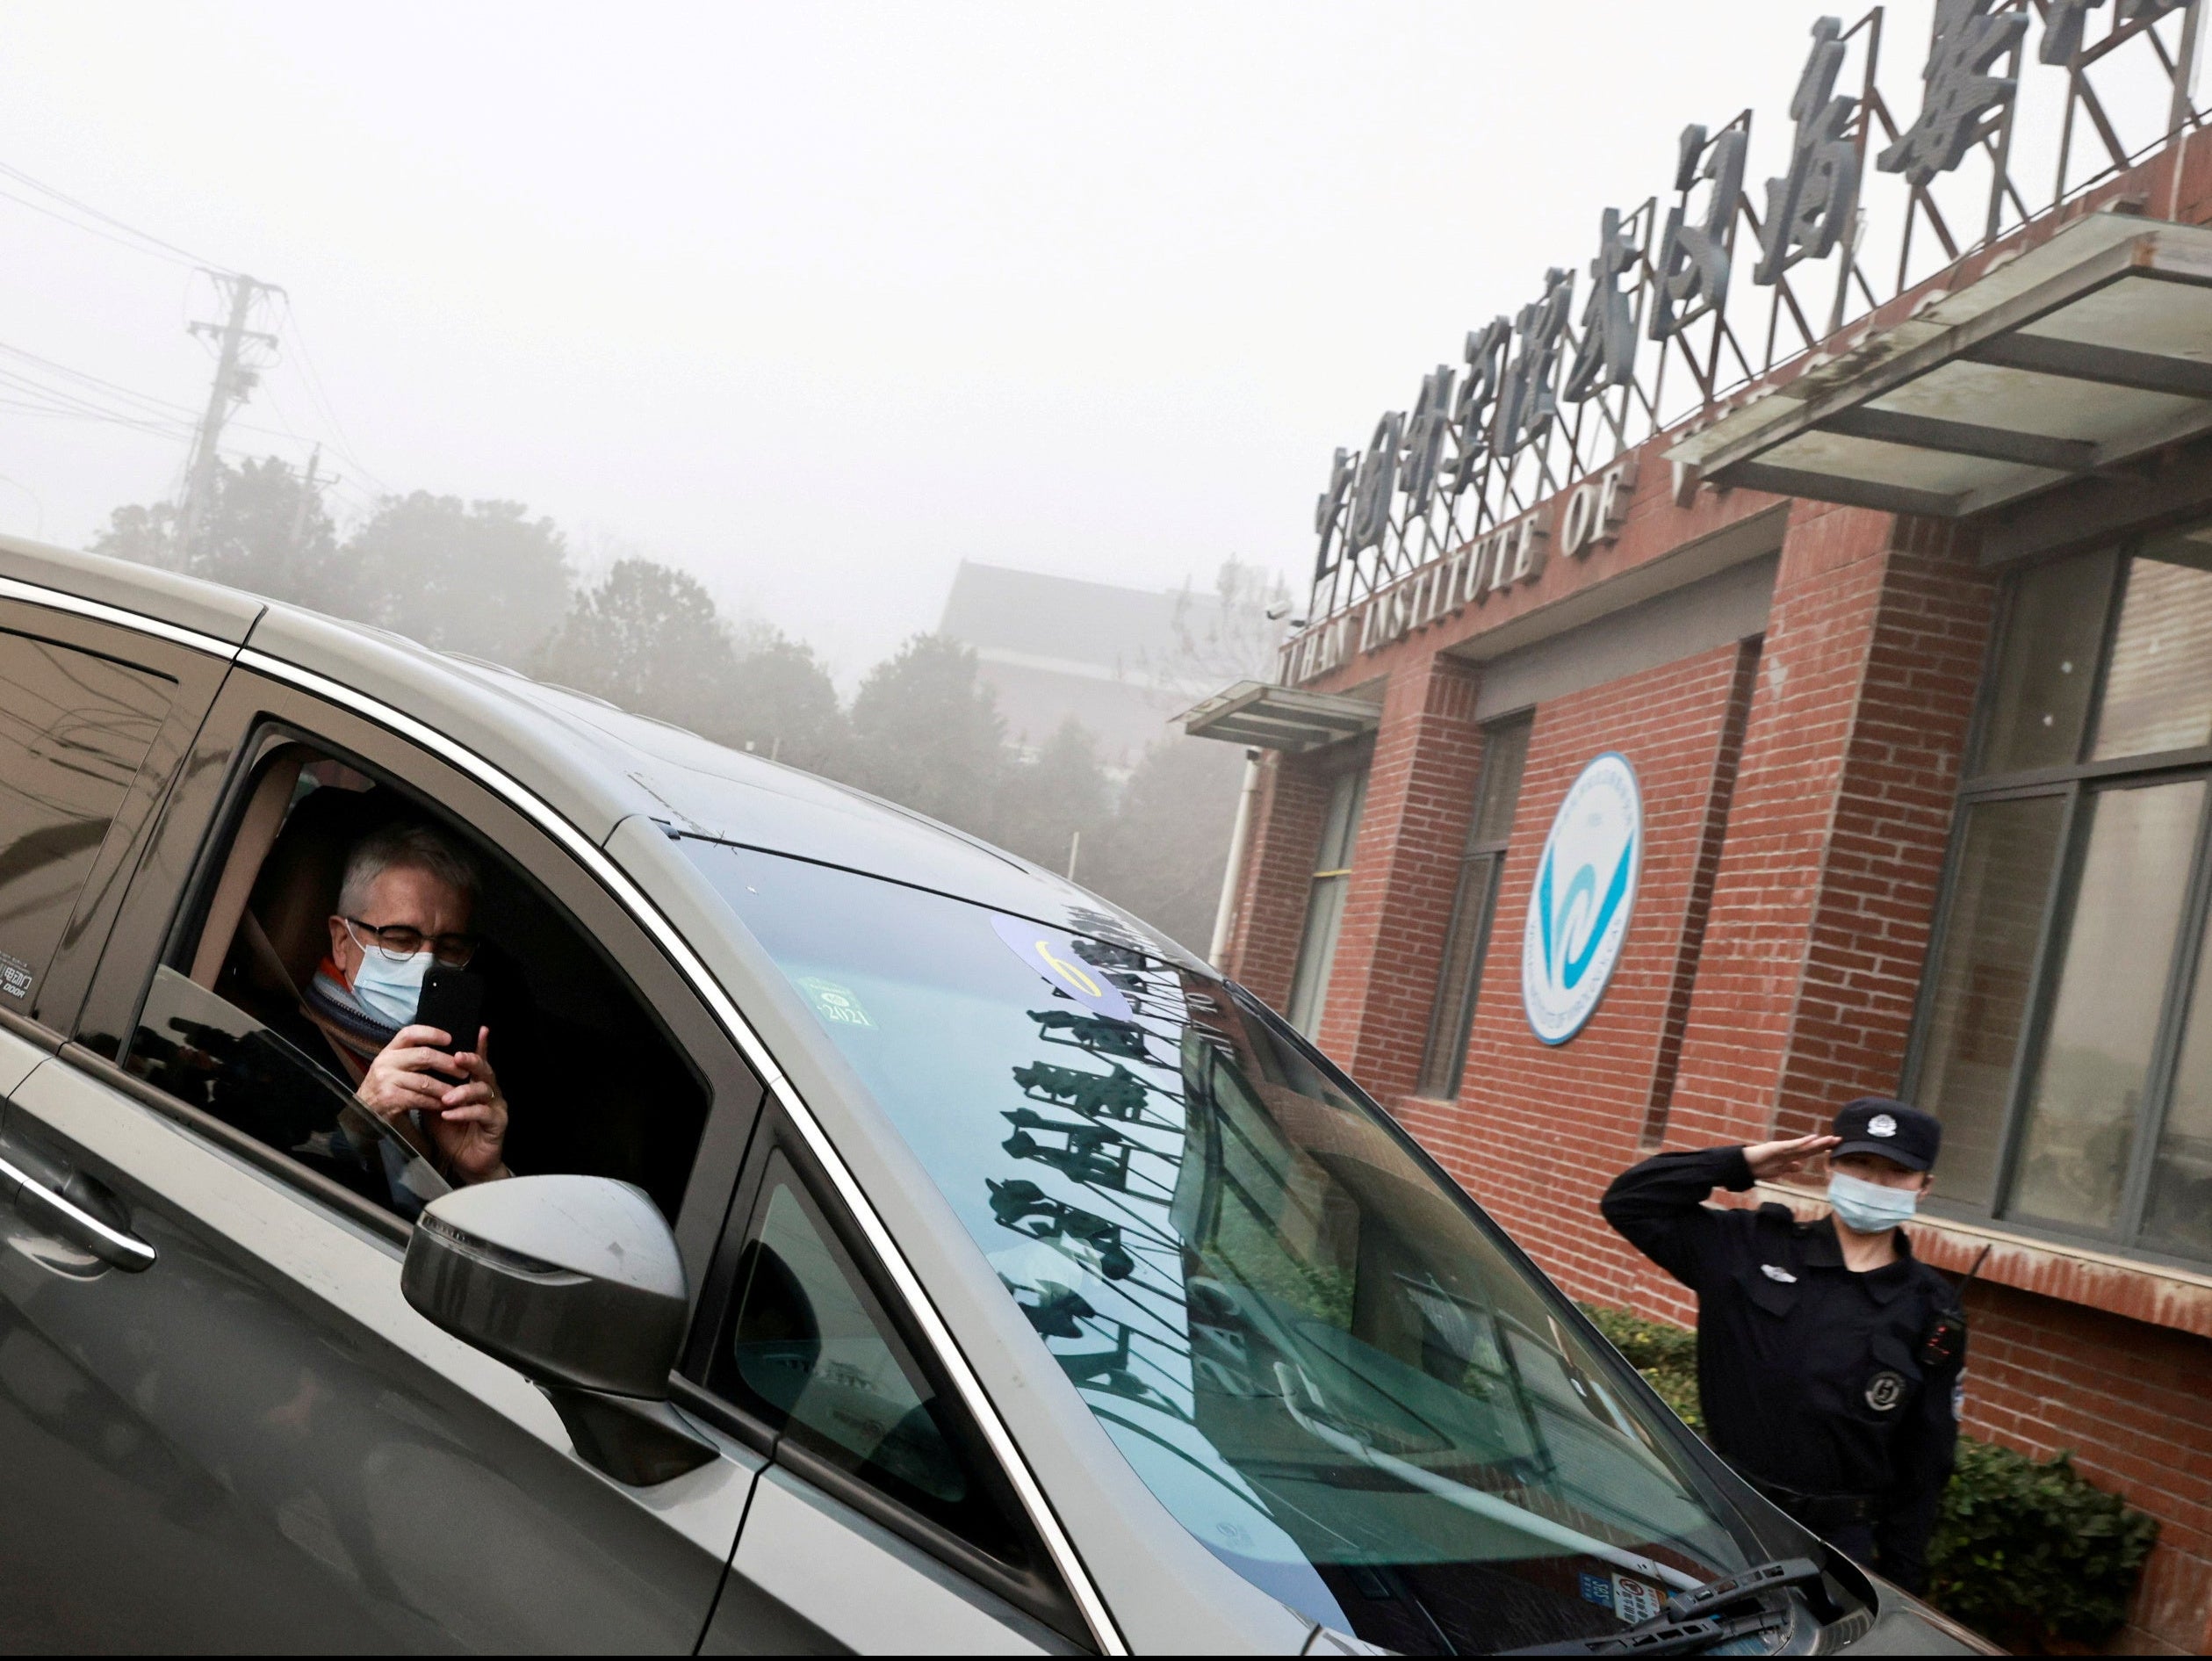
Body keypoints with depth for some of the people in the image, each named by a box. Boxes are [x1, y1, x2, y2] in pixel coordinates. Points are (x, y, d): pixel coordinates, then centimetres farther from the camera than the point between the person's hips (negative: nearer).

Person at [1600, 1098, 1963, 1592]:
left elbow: (1924, 1459, 5)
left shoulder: (1931, 1313, 2)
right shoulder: (1748, 1248, 0)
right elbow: (1628, 1201, -3)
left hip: (1837, 1541, 0)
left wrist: (1900, 1577, 4)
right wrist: (1741, 1165, -9)